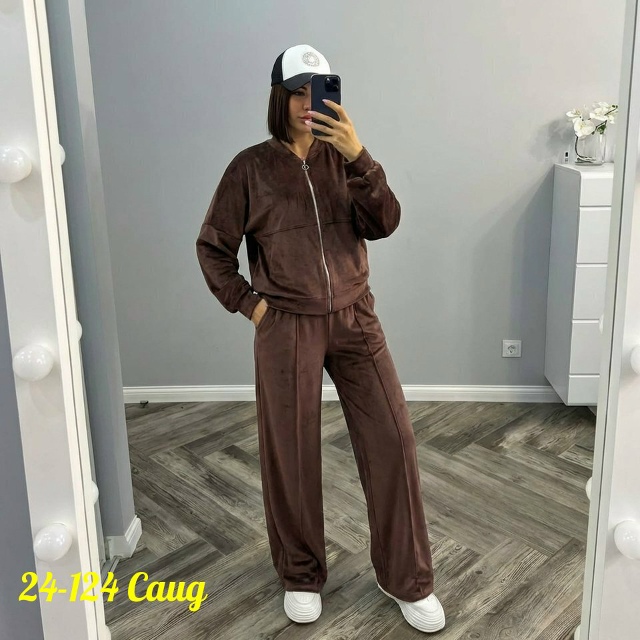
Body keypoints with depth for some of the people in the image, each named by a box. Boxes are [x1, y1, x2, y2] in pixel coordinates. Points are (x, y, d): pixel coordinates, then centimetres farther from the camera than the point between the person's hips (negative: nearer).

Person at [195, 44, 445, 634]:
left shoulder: (343, 159, 5)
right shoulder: (251, 167, -1)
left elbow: (383, 225, -10)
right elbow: (212, 247, 5)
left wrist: (359, 156, -19)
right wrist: (248, 303, -2)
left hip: (355, 320, 2)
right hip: (286, 328, -2)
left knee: (392, 440, -1)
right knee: (291, 454, 7)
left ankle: (407, 578, 17)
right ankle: (301, 575, 30)